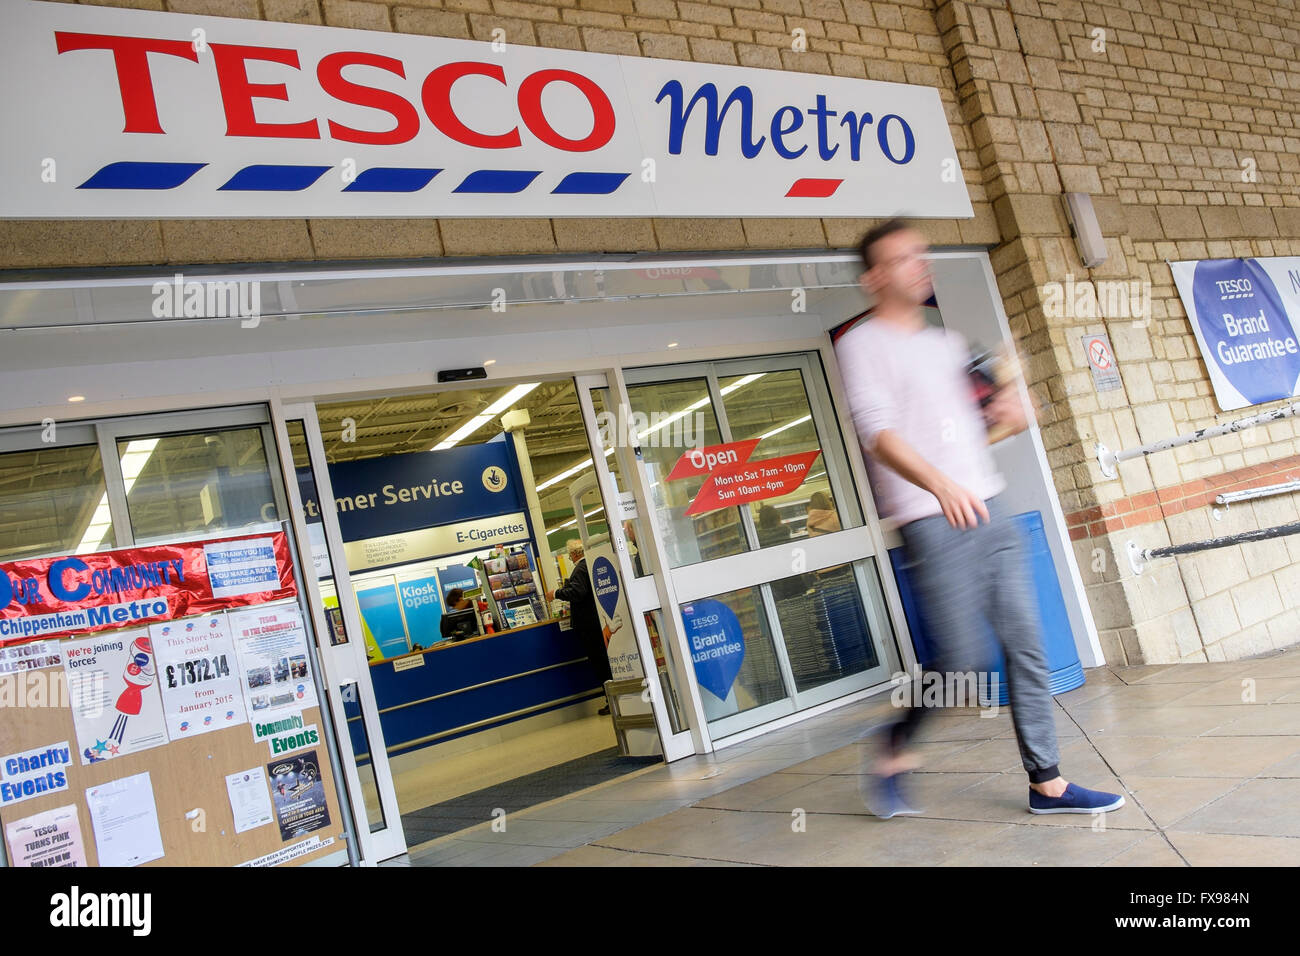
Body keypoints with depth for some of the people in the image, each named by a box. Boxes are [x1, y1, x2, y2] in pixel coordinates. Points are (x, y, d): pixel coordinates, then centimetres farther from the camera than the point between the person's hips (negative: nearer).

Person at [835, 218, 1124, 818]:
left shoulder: (947, 341, 19)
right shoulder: (862, 344, -4)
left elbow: (1002, 418, 27)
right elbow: (877, 431, -19)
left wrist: (1009, 410, 1)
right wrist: (942, 485, -34)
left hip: (989, 509, 7)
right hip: (931, 521, -7)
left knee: (1025, 645, 6)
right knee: (961, 656, -9)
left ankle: (1046, 782, 16)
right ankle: (894, 751, 15)